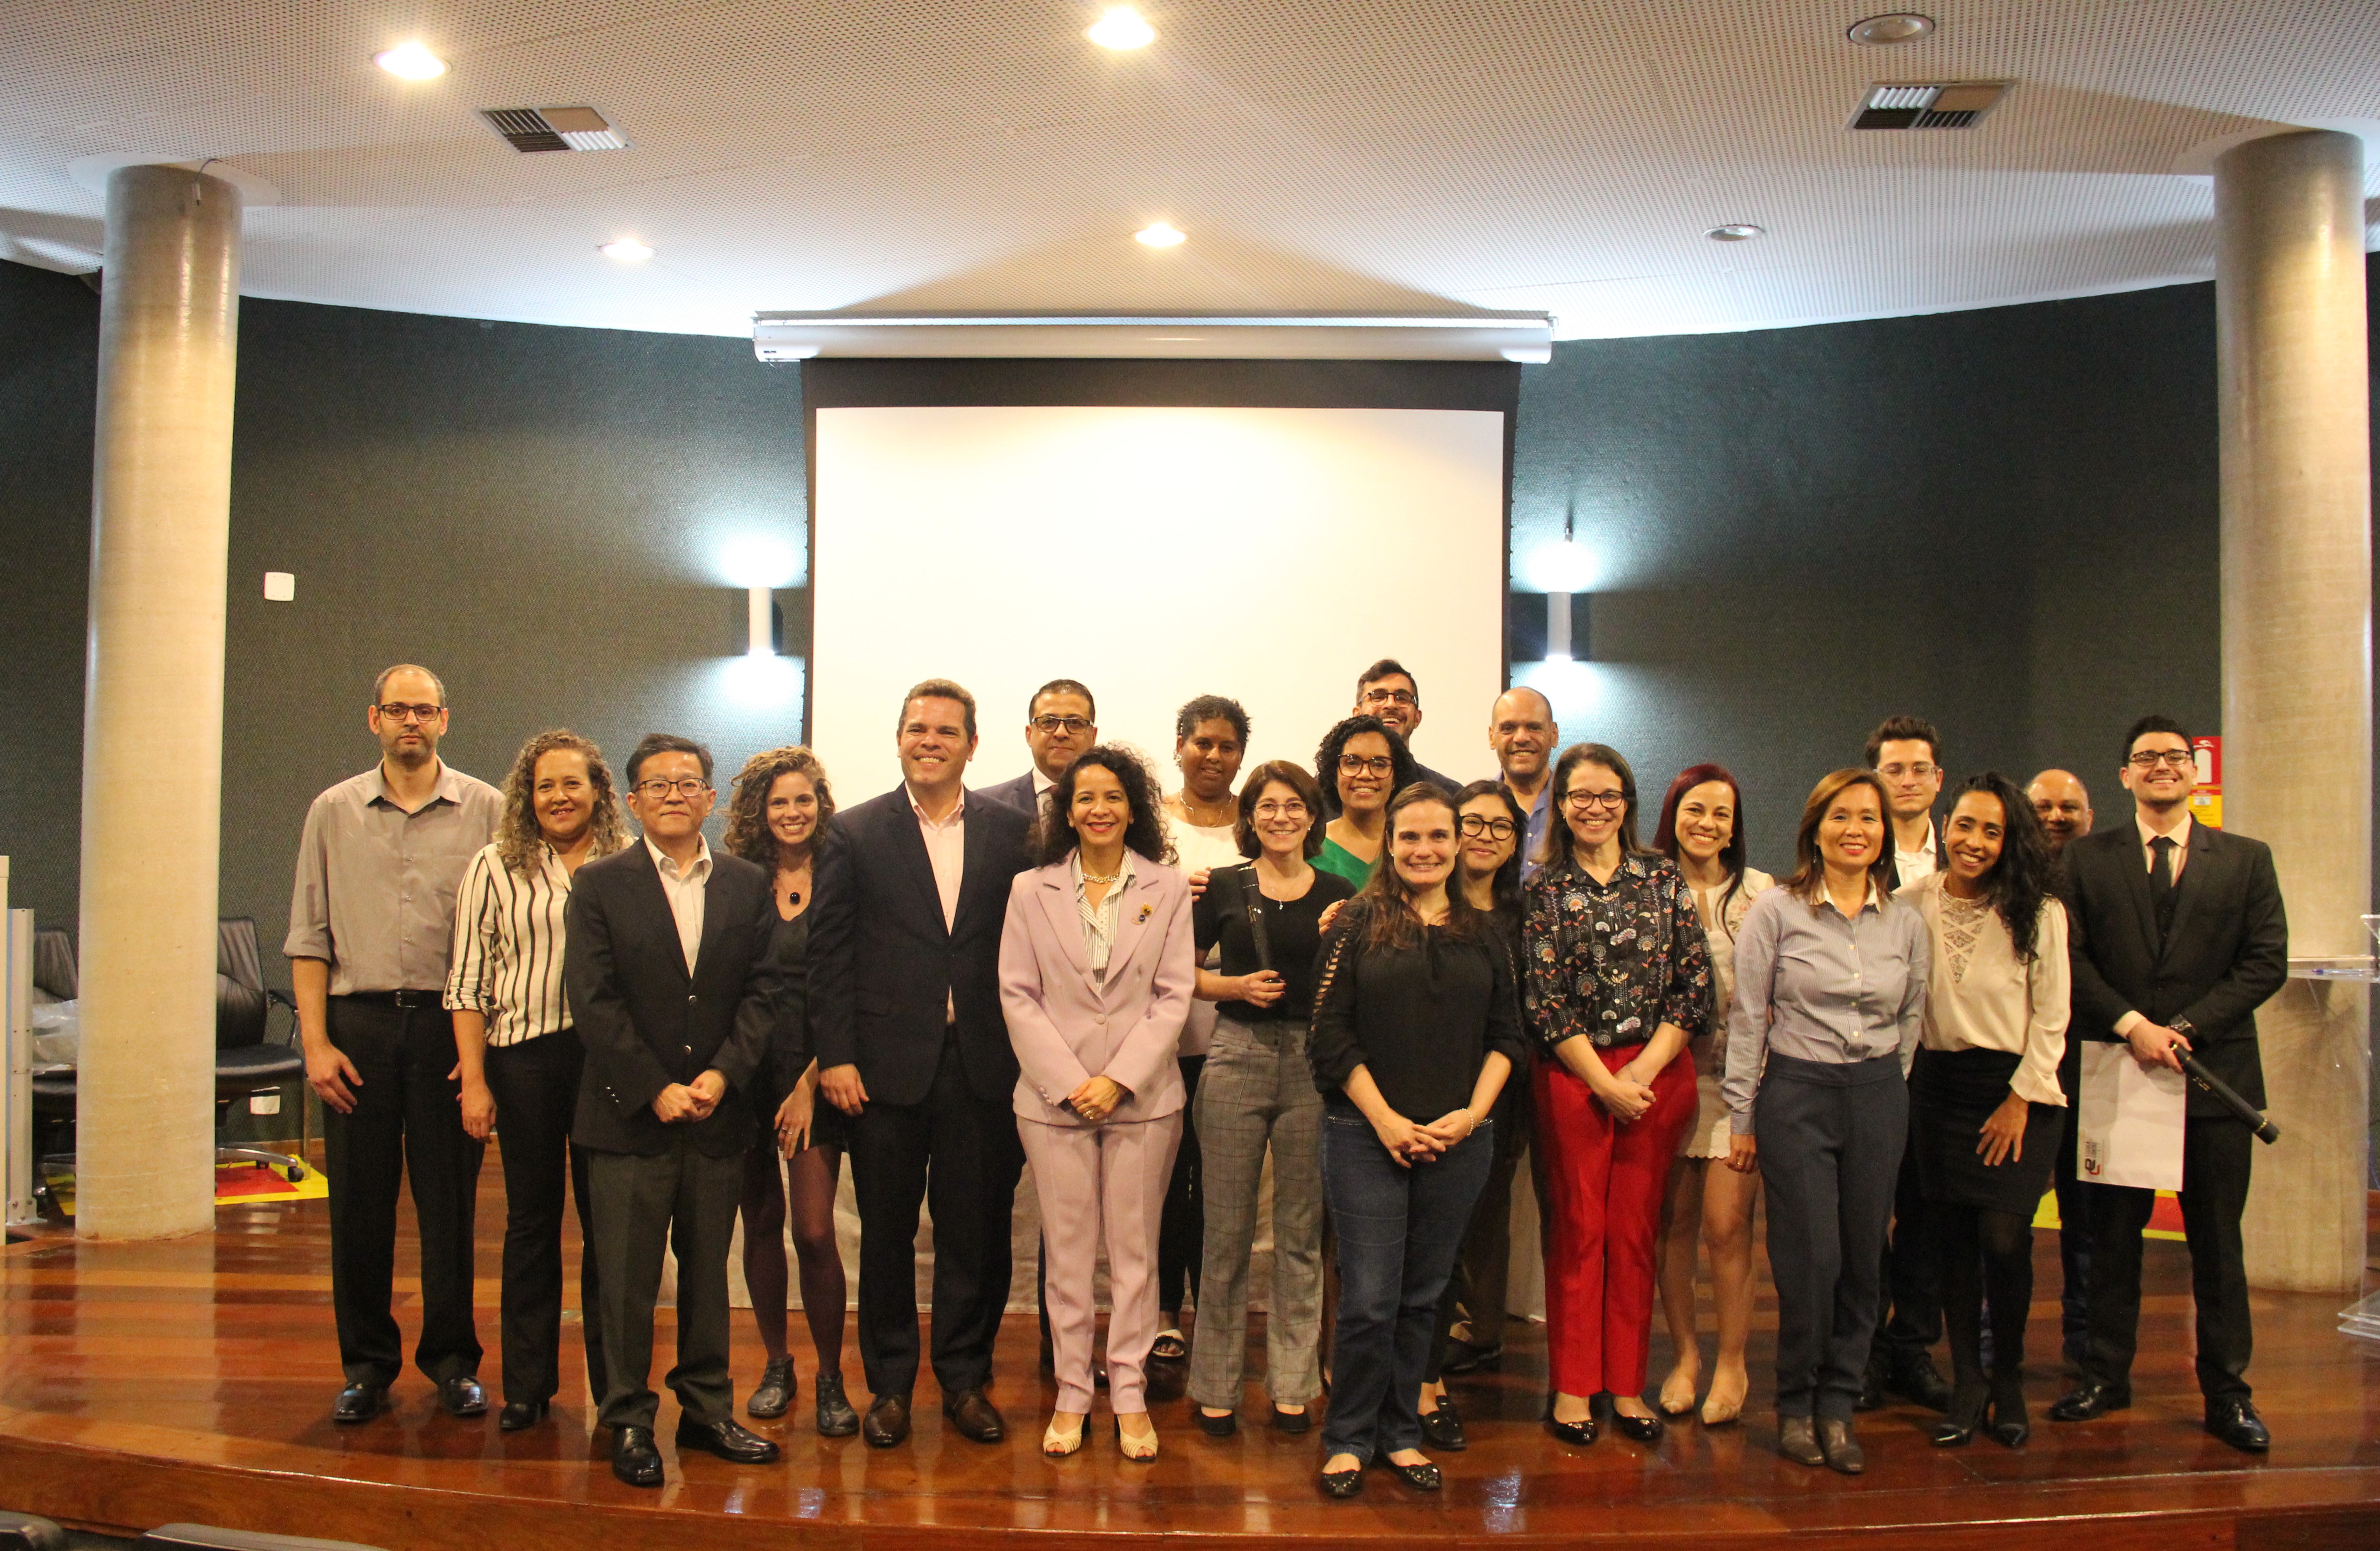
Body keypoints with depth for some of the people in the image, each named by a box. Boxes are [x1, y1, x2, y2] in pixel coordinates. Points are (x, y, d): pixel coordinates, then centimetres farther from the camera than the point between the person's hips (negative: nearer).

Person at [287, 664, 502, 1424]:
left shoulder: (486, 810, 3)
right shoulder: (334, 812, 9)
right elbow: (309, 938, 8)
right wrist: (315, 1042, -1)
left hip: (450, 1023, -1)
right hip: (358, 1023, 2)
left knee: (450, 1201, 3)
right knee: (358, 1203, 5)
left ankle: (452, 1360, 16)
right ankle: (367, 1363, 18)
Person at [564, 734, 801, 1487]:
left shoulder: (749, 886, 7)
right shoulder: (600, 885, 1)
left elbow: (770, 987, 1)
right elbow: (594, 999, -6)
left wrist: (725, 1073, -11)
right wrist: (656, 1088, -12)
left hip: (720, 1113, 2)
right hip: (630, 1114, -2)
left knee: (708, 1270, 12)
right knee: (627, 1277, 4)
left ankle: (707, 1409, 24)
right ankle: (629, 1421, 16)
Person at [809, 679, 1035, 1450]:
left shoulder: (1012, 832, 5)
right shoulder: (856, 832, 3)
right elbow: (829, 951, 0)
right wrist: (836, 1055, -6)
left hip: (983, 1062, 1)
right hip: (889, 1061, 0)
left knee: (976, 1229, 8)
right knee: (887, 1232, 9)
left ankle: (966, 1378, 23)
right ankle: (889, 1384, 23)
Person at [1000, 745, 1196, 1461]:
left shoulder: (1167, 887, 4)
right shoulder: (1031, 891, 5)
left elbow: (1174, 994, 0)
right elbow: (1017, 995, 1)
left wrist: (1121, 1079, -10)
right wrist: (1067, 1082, -9)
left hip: (1142, 1097, 0)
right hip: (1054, 1098, 0)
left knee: (1135, 1251, 5)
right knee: (1067, 1252, 5)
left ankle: (1130, 1394, 16)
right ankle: (1071, 1394, 16)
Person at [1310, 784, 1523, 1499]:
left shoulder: (1483, 934, 9)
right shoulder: (1359, 925, -1)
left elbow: (1506, 1035, 9)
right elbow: (1331, 1035, -6)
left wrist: (1473, 1113, -4)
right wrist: (1386, 1120, -10)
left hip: (1458, 1140, 3)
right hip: (1366, 1136, -3)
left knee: (1422, 1297, 10)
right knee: (1369, 1299, -3)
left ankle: (1399, 1431, 25)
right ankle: (1349, 1437, 15)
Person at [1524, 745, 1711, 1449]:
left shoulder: (1665, 878, 6)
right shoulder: (1544, 887, 2)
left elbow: (1694, 985, 2)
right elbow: (1542, 999, -3)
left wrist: (1642, 1072, -7)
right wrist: (1605, 1083, -8)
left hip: (1657, 1072, 2)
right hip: (1572, 1076, -1)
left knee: (1635, 1230, 6)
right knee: (1578, 1228, 3)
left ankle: (1627, 1386, 15)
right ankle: (1573, 1386, 12)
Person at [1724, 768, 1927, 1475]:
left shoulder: (1906, 923, 6)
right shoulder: (1776, 910, -4)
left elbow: (1912, 1018, 15)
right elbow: (1747, 1018, -3)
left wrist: (1884, 1090, 9)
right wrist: (1743, 1118, -3)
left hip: (1879, 1098, 3)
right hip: (1796, 1092, -3)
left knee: (1863, 1257, 6)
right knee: (1810, 1257, -3)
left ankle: (1838, 1404, 21)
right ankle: (1795, 1403, 16)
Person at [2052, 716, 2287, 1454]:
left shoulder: (2247, 860, 7)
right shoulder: (2087, 859, 6)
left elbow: (2267, 962, 0)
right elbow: (2071, 957, -1)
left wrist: (2185, 1028, -11)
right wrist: (2132, 1025, -13)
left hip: (2217, 1073, 0)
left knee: (2217, 1240, 6)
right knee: (2112, 1233, 7)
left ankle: (2226, 1392, 15)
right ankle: (2106, 1375, 18)